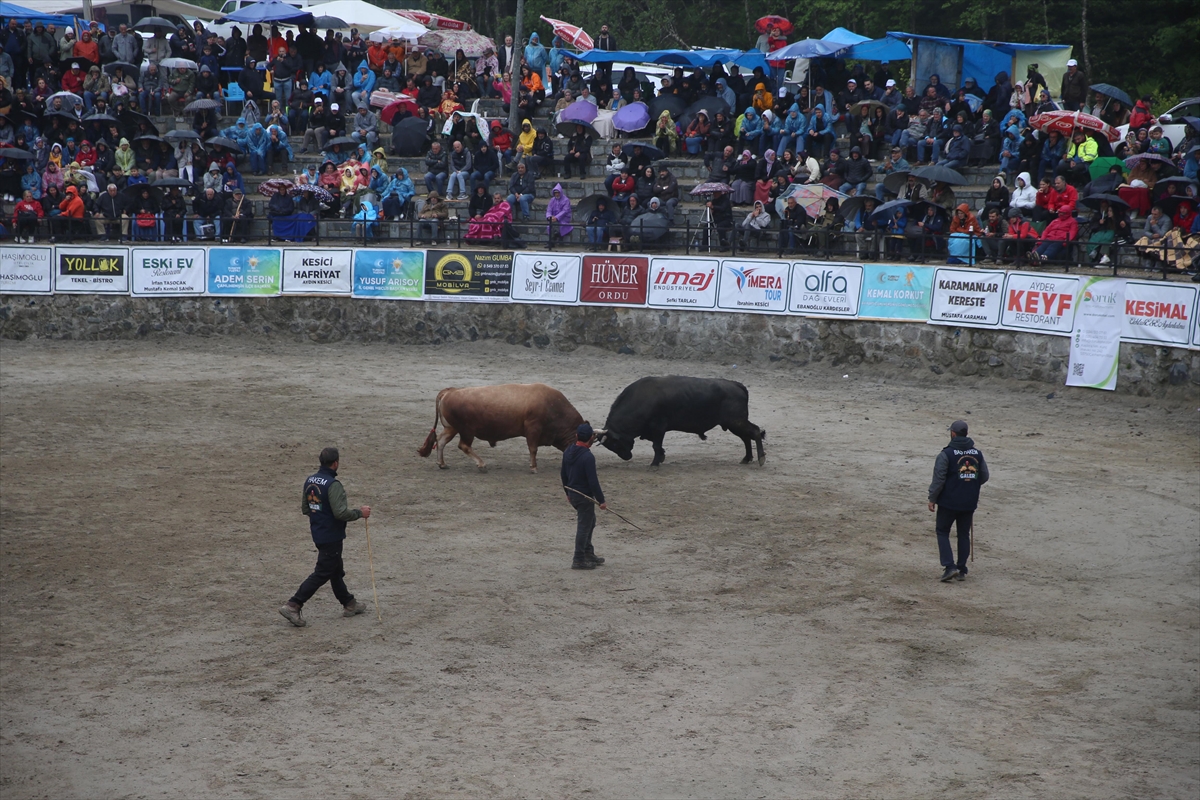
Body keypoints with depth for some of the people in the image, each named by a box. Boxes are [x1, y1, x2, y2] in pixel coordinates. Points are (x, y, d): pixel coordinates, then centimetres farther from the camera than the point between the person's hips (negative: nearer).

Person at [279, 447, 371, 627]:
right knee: (322, 573, -2)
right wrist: (360, 513, -13)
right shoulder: (333, 484, -23)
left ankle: (349, 604, 34)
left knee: (336, 570, 21)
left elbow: (304, 508, 12)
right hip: (331, 536, -9)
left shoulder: (309, 480, 4)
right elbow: (340, 512, -27)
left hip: (318, 534, 9)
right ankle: (293, 606, -6)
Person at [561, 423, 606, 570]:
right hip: (584, 497, -9)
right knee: (584, 526, 1)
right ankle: (578, 560, 6)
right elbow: (593, 481, -23)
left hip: (573, 494, 9)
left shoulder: (568, 452, 3)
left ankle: (588, 553, 30)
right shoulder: (588, 457, -23)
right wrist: (601, 500, -15)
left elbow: (563, 474, 13)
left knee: (589, 521, 23)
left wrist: (568, 492, 25)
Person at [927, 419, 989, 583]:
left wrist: (932, 499, -5)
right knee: (964, 534, 14)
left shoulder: (946, 454, -13)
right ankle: (962, 570, 15)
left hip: (948, 502, -4)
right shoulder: (977, 453, 3)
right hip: (969, 503, 4)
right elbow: (984, 477, 9)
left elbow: (938, 479, -14)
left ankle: (950, 566, -7)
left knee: (942, 532, 8)